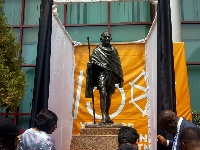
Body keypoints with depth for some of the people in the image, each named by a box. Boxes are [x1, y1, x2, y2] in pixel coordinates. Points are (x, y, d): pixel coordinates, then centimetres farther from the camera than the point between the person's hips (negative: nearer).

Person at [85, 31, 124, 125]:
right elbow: (92, 62, 2)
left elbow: (118, 65, 13)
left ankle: (107, 116, 19)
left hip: (111, 75, 4)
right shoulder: (97, 50, 4)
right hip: (102, 74, -4)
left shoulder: (114, 50, 13)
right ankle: (103, 118, -18)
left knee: (109, 96, 9)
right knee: (103, 94, -16)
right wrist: (89, 64, -22)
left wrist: (120, 79, 10)